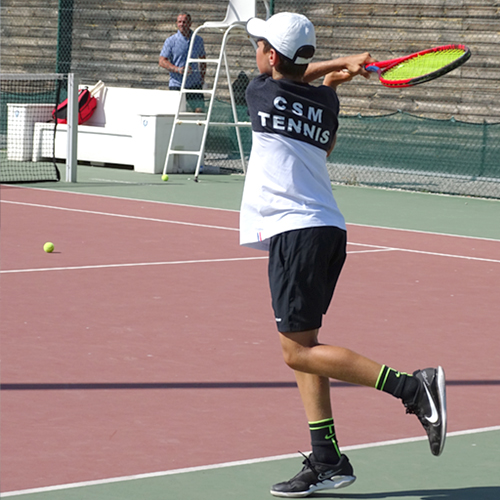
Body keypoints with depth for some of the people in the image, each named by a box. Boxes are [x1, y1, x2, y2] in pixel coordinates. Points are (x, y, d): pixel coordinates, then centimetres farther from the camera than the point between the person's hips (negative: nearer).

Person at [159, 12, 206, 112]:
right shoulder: (171, 41, -1)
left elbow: (202, 58, 23)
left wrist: (202, 76, 9)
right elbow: (162, 61, -5)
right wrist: (178, 69, -20)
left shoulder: (198, 40, 9)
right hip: (176, 84, -2)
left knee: (199, 110, -8)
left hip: (195, 85, 2)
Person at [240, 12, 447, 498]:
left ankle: (414, 387, -18)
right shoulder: (325, 100, 11)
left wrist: (337, 65, 15)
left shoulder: (260, 91, -3)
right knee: (302, 346, 13)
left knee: (299, 351, -7)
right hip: (329, 230, 8)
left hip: (295, 233, -8)